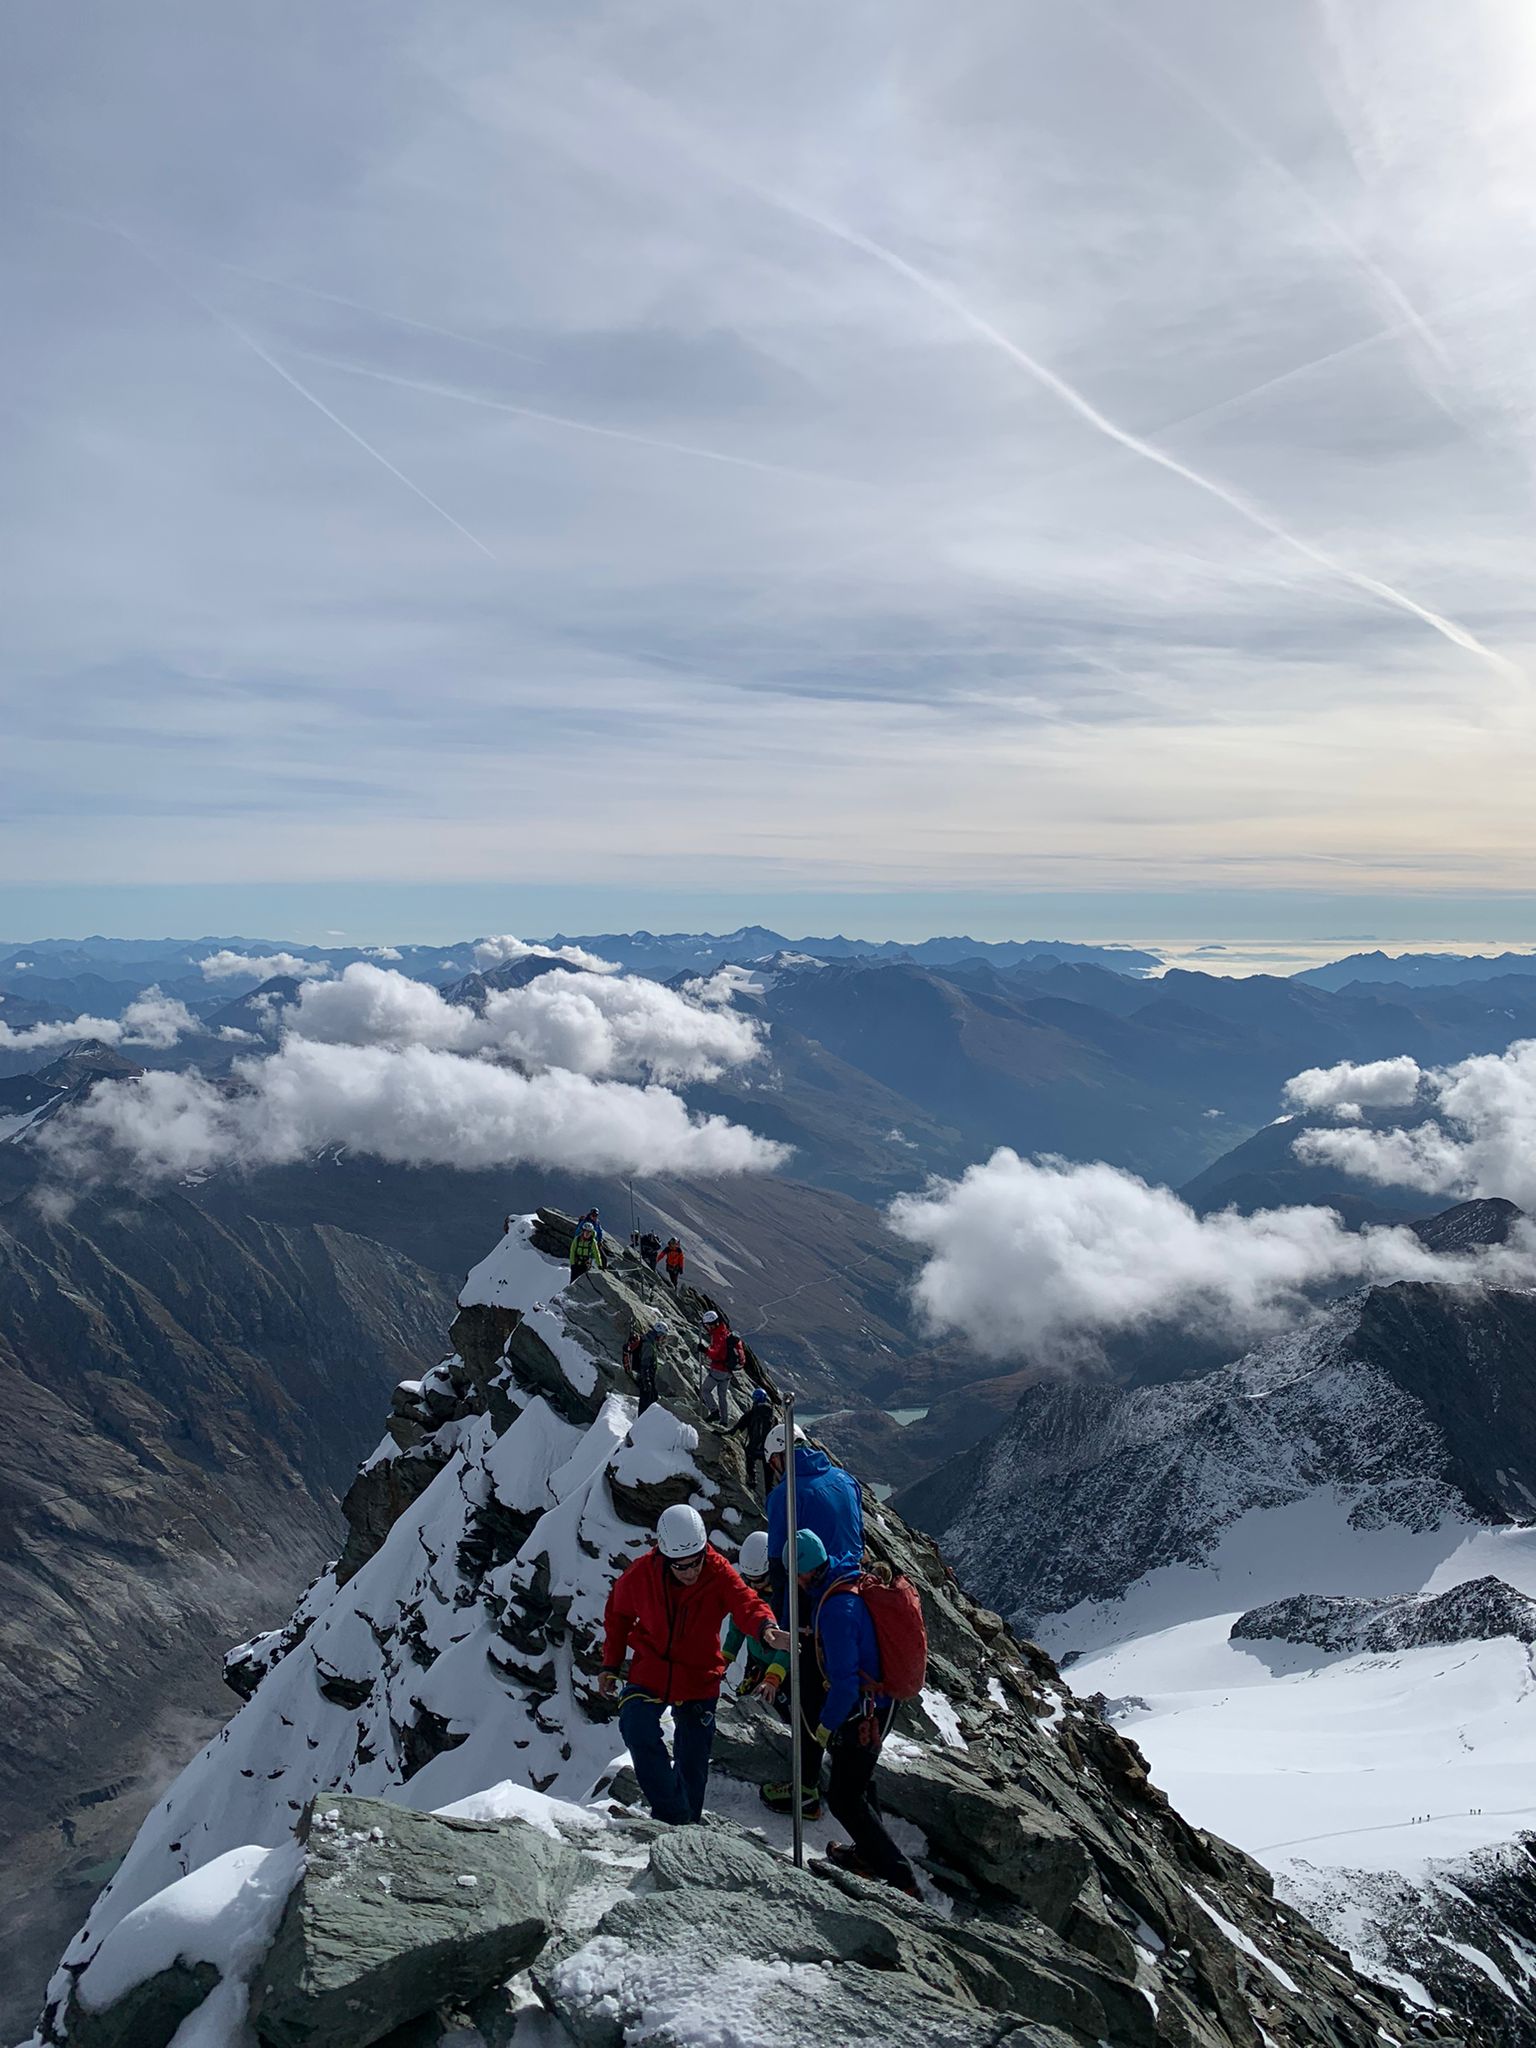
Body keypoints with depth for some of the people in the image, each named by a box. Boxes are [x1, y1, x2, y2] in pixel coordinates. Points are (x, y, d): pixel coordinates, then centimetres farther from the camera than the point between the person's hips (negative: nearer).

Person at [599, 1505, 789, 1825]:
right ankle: (672, 1814, -15)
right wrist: (610, 1666, 5)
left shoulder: (719, 1573, -19)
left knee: (693, 1762, 7)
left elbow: (746, 1603, -36)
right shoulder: (641, 1574, -16)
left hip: (699, 1679, 0)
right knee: (638, 1730, -25)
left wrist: (766, 1628, -59)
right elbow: (618, 1613, 3)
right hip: (649, 1672, 0)